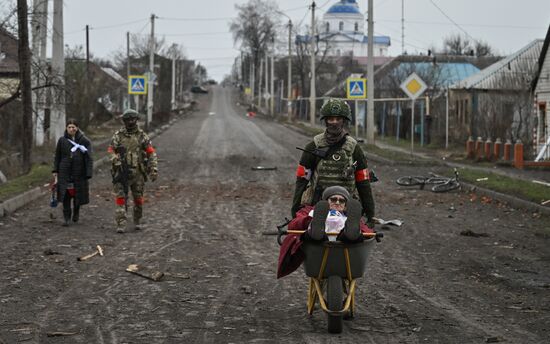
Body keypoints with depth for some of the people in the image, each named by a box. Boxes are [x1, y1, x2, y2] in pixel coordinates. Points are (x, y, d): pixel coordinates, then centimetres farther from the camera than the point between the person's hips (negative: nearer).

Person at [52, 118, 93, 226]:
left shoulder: (84, 141, -2)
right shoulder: (62, 140, 5)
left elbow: (88, 158, -4)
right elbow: (57, 156, 12)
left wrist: (88, 173, -11)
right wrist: (55, 170, 7)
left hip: (79, 173, -1)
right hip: (65, 172, 1)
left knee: (78, 193, 9)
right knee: (66, 194, -5)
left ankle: (76, 212, 35)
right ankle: (66, 217, 2)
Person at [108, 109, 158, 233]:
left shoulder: (142, 136, 3)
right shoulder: (118, 136, 4)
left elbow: (151, 153, 1)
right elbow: (111, 151, 1)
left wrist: (154, 169, -8)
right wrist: (115, 159, -21)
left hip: (138, 172, 1)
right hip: (122, 172, -1)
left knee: (138, 199, 9)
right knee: (121, 199, -8)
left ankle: (137, 221, 27)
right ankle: (121, 224, -10)